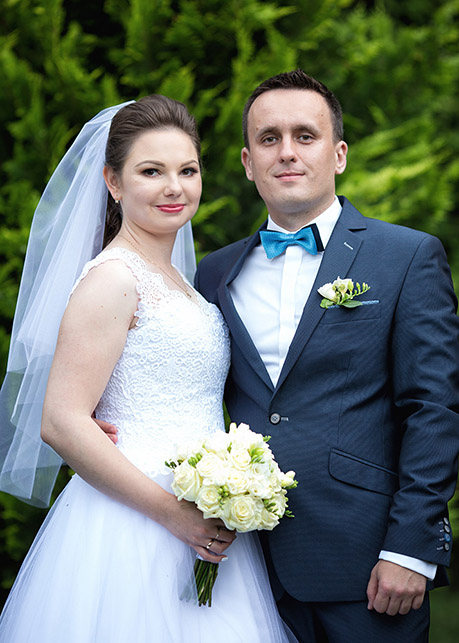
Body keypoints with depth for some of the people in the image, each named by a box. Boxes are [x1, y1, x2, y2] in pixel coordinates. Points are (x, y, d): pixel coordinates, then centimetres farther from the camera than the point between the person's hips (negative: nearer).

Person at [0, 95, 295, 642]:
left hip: (198, 529, 8)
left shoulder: (172, 281, 15)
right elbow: (62, 424, -19)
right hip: (134, 530, -8)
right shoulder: (113, 278, -12)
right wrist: (174, 513, -19)